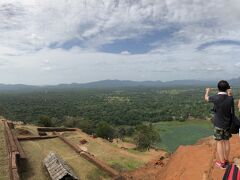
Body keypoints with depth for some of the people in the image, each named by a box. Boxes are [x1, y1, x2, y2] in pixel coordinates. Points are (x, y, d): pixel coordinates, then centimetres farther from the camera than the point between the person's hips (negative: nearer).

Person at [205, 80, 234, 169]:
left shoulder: (216, 98, -19)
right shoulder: (230, 98, -10)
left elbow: (206, 98, 3)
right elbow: (231, 111, 4)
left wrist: (207, 91, 25)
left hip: (218, 124, -4)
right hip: (228, 124, 4)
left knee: (219, 142, 6)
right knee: (226, 141, 15)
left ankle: (222, 163, 13)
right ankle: (226, 160, 29)